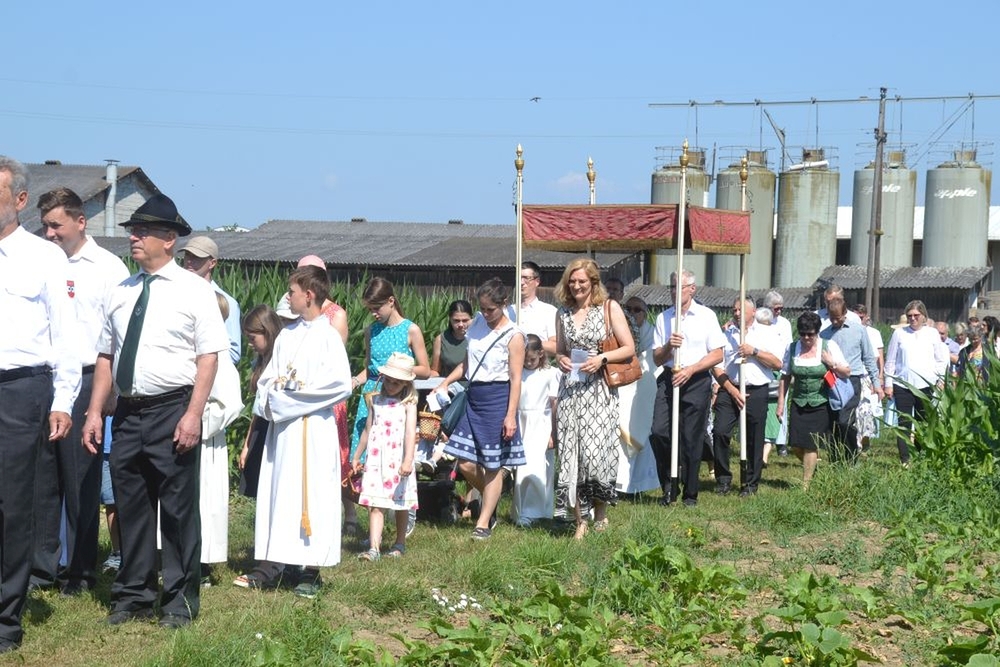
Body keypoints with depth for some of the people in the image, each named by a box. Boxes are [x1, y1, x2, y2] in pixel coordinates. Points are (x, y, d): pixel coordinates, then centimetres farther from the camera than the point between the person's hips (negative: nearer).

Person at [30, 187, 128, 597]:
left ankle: (81, 571, 11)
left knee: (81, 481, 2)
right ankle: (43, 567, 17)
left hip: (83, 381, -4)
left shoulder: (107, 268, -1)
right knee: (41, 478, 8)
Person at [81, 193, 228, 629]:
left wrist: (193, 414, -17)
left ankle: (180, 600, 11)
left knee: (178, 508, 1)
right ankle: (133, 597, 22)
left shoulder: (193, 290, -3)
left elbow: (209, 356, -9)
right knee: (130, 507, 11)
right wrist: (95, 412, 7)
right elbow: (106, 356, 15)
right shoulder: (121, 293, 13)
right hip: (127, 413, 5)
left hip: (172, 412, -5)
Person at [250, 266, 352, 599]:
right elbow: (268, 377, 16)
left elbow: (341, 384, -16)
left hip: (312, 428, -6)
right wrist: (271, 398, -6)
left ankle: (311, 570, 1)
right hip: (281, 424, 7)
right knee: (276, 491, 7)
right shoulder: (287, 334, 11)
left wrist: (294, 395, -12)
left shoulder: (328, 336, -8)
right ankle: (274, 559, 13)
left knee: (310, 493, -3)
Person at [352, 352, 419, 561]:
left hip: (398, 459, -3)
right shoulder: (375, 401, 10)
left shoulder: (408, 404, -2)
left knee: (401, 504, 8)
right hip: (376, 458, 3)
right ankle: (374, 548, -15)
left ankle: (399, 543, 25)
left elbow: (411, 433, -12)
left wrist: (408, 460, -24)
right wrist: (356, 456, 25)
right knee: (375, 504, -7)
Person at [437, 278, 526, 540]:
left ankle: (484, 523, 9)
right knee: (465, 463, 2)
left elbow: (515, 378, -11)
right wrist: (445, 383, 8)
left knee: (492, 465, 2)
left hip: (497, 398, -6)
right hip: (473, 397, 6)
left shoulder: (513, 336, -8)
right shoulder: (478, 323, 11)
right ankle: (492, 501, 28)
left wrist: (511, 415, -16)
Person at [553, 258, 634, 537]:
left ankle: (600, 514, 11)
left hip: (599, 390, -4)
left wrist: (602, 359, -14)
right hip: (570, 391, 4)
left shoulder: (609, 308, 1)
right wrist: (560, 359, 0)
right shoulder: (564, 313, 12)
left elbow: (629, 348, 0)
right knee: (570, 454, -3)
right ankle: (580, 521, 4)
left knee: (596, 452, -9)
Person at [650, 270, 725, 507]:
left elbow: (717, 355, -1)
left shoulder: (706, 316, 2)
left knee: (692, 439, -1)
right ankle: (669, 486, 6)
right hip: (669, 379, 3)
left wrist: (690, 370, -12)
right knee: (659, 432, -11)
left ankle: (690, 493, 11)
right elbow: (657, 359, 10)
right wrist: (668, 346, -11)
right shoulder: (663, 318, 10)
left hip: (697, 381, -2)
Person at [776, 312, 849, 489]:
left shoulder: (829, 347, -4)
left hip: (820, 404, -3)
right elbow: (785, 378, 9)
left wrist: (832, 364, -16)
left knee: (810, 445, -5)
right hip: (798, 403, 3)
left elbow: (847, 373, 0)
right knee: (796, 446, 0)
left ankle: (805, 484, 5)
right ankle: (812, 468, 29)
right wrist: (781, 403, 6)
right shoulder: (792, 348, 4)